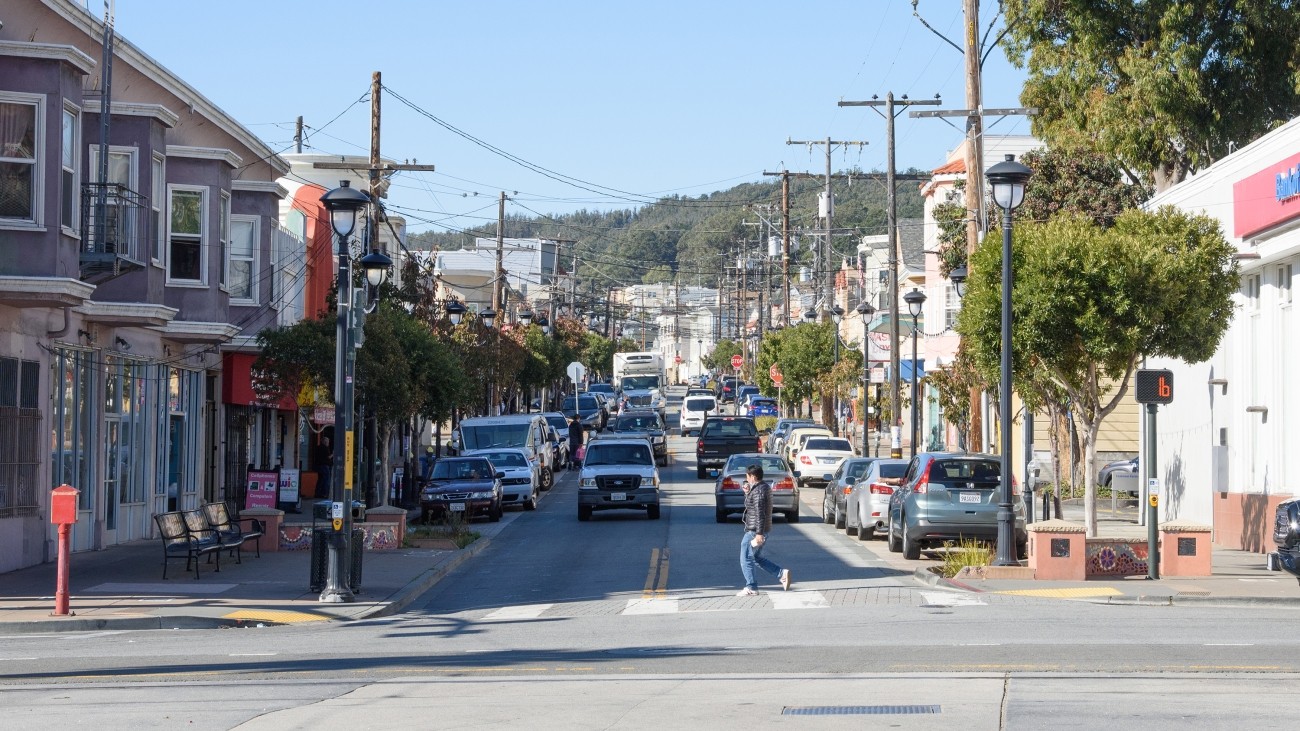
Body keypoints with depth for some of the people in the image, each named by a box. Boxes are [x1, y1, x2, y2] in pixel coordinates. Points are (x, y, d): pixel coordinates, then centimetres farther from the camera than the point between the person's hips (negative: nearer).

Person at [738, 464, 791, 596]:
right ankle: (782, 574, 12)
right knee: (757, 557, 20)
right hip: (761, 530, 10)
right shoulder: (764, 486, 12)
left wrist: (759, 533, -27)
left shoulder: (758, 490, -20)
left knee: (746, 559, -1)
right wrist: (748, 492, 9)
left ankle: (751, 588, 3)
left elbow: (760, 512, -25)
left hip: (754, 531, -10)